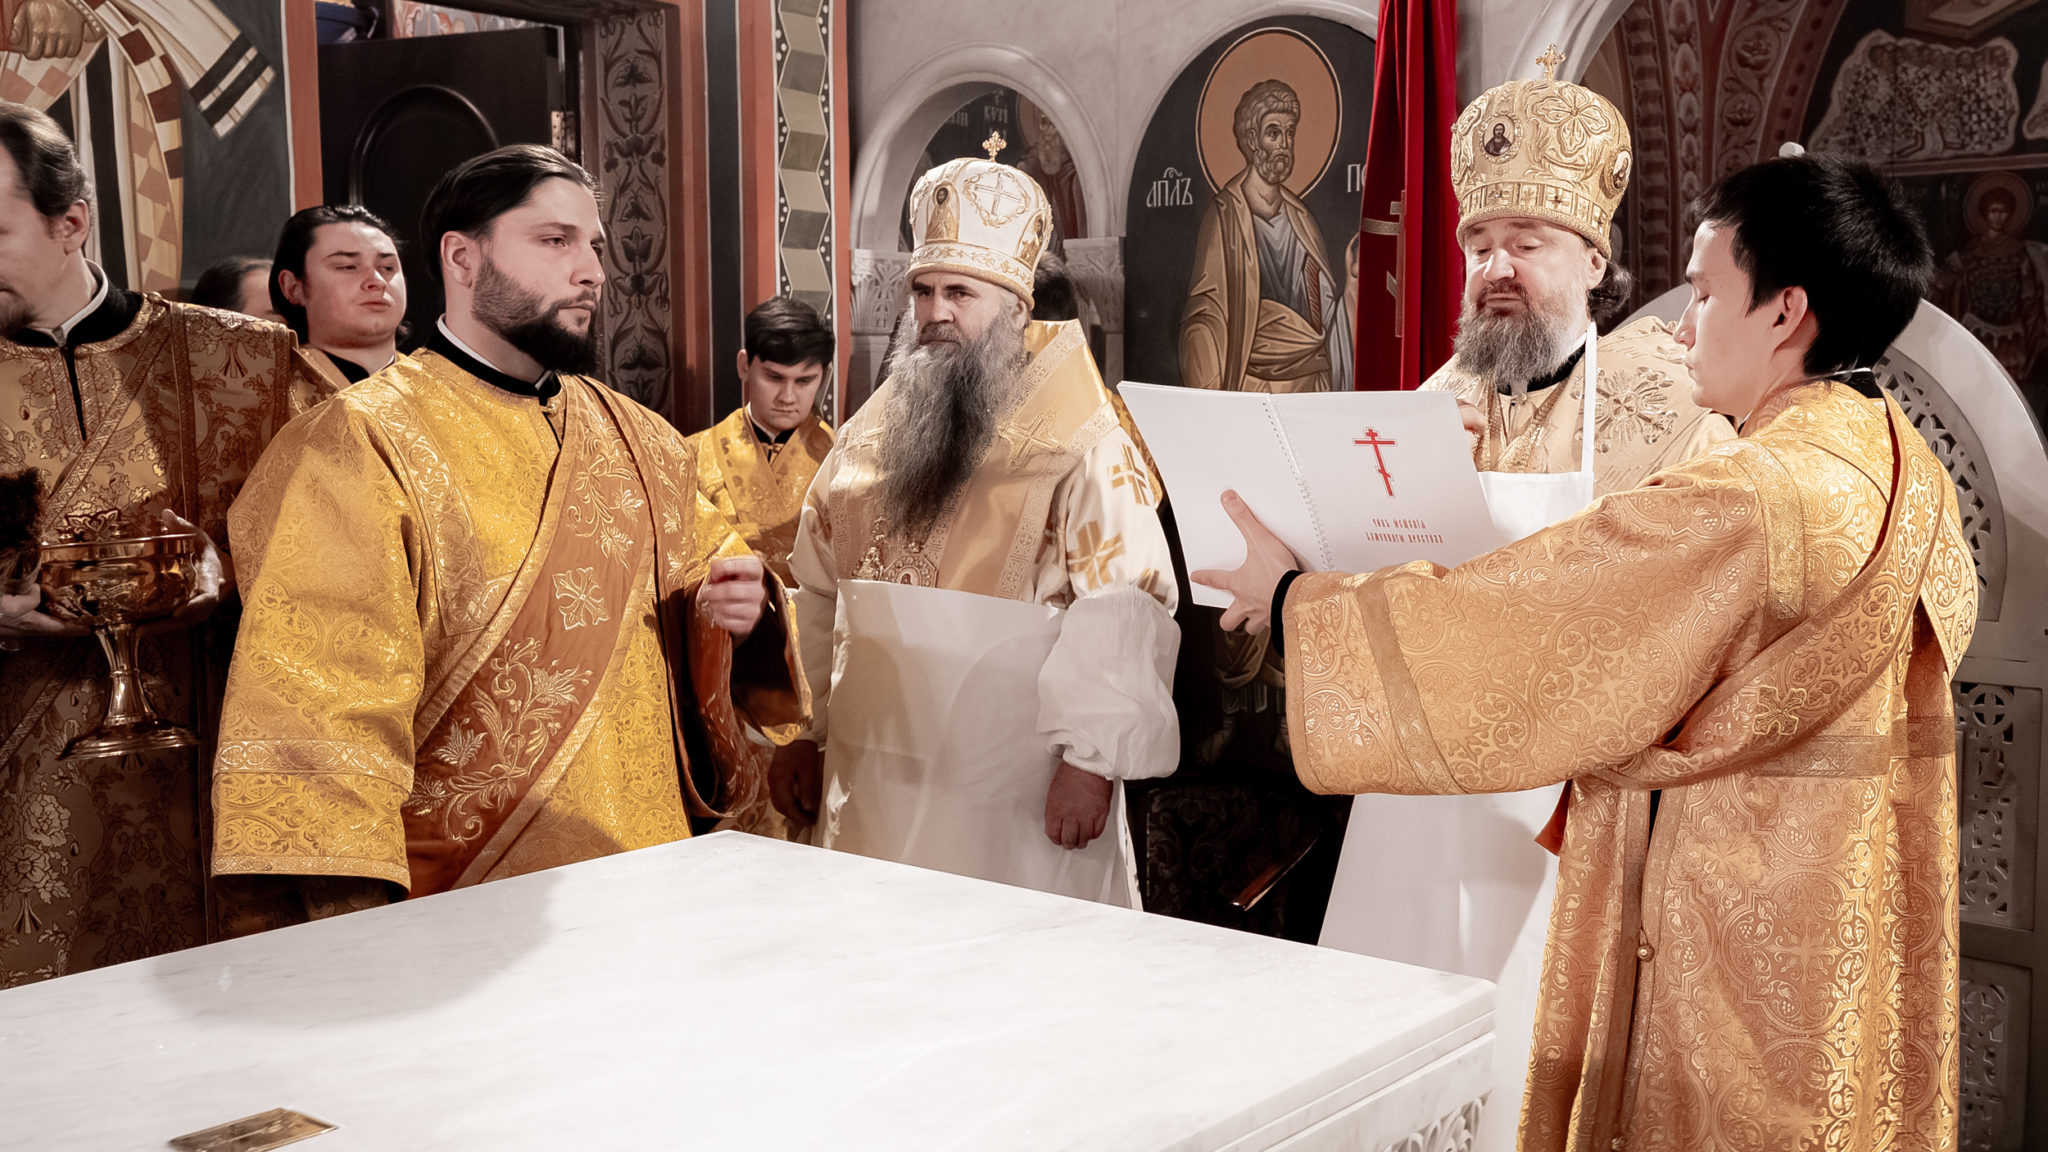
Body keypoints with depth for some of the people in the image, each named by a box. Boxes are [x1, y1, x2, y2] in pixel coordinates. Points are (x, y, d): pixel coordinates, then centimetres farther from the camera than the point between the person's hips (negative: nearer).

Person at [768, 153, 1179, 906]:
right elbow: (818, 598, 15)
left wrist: (1091, 759, -20)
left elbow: (1123, 611, -15)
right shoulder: (867, 440, 12)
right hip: (871, 783, 5)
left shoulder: (1083, 447, -7)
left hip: (1016, 799, -5)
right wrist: (801, 734, 12)